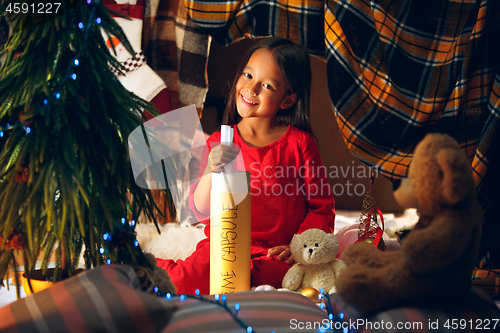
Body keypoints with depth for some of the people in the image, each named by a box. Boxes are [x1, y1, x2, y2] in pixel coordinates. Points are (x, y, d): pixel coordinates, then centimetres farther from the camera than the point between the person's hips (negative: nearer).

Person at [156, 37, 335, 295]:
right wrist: (211, 173, -18)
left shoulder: (299, 143, 3)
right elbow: (201, 209, 1)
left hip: (275, 252, 0)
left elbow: (321, 207, 6)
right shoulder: (218, 143, 8)